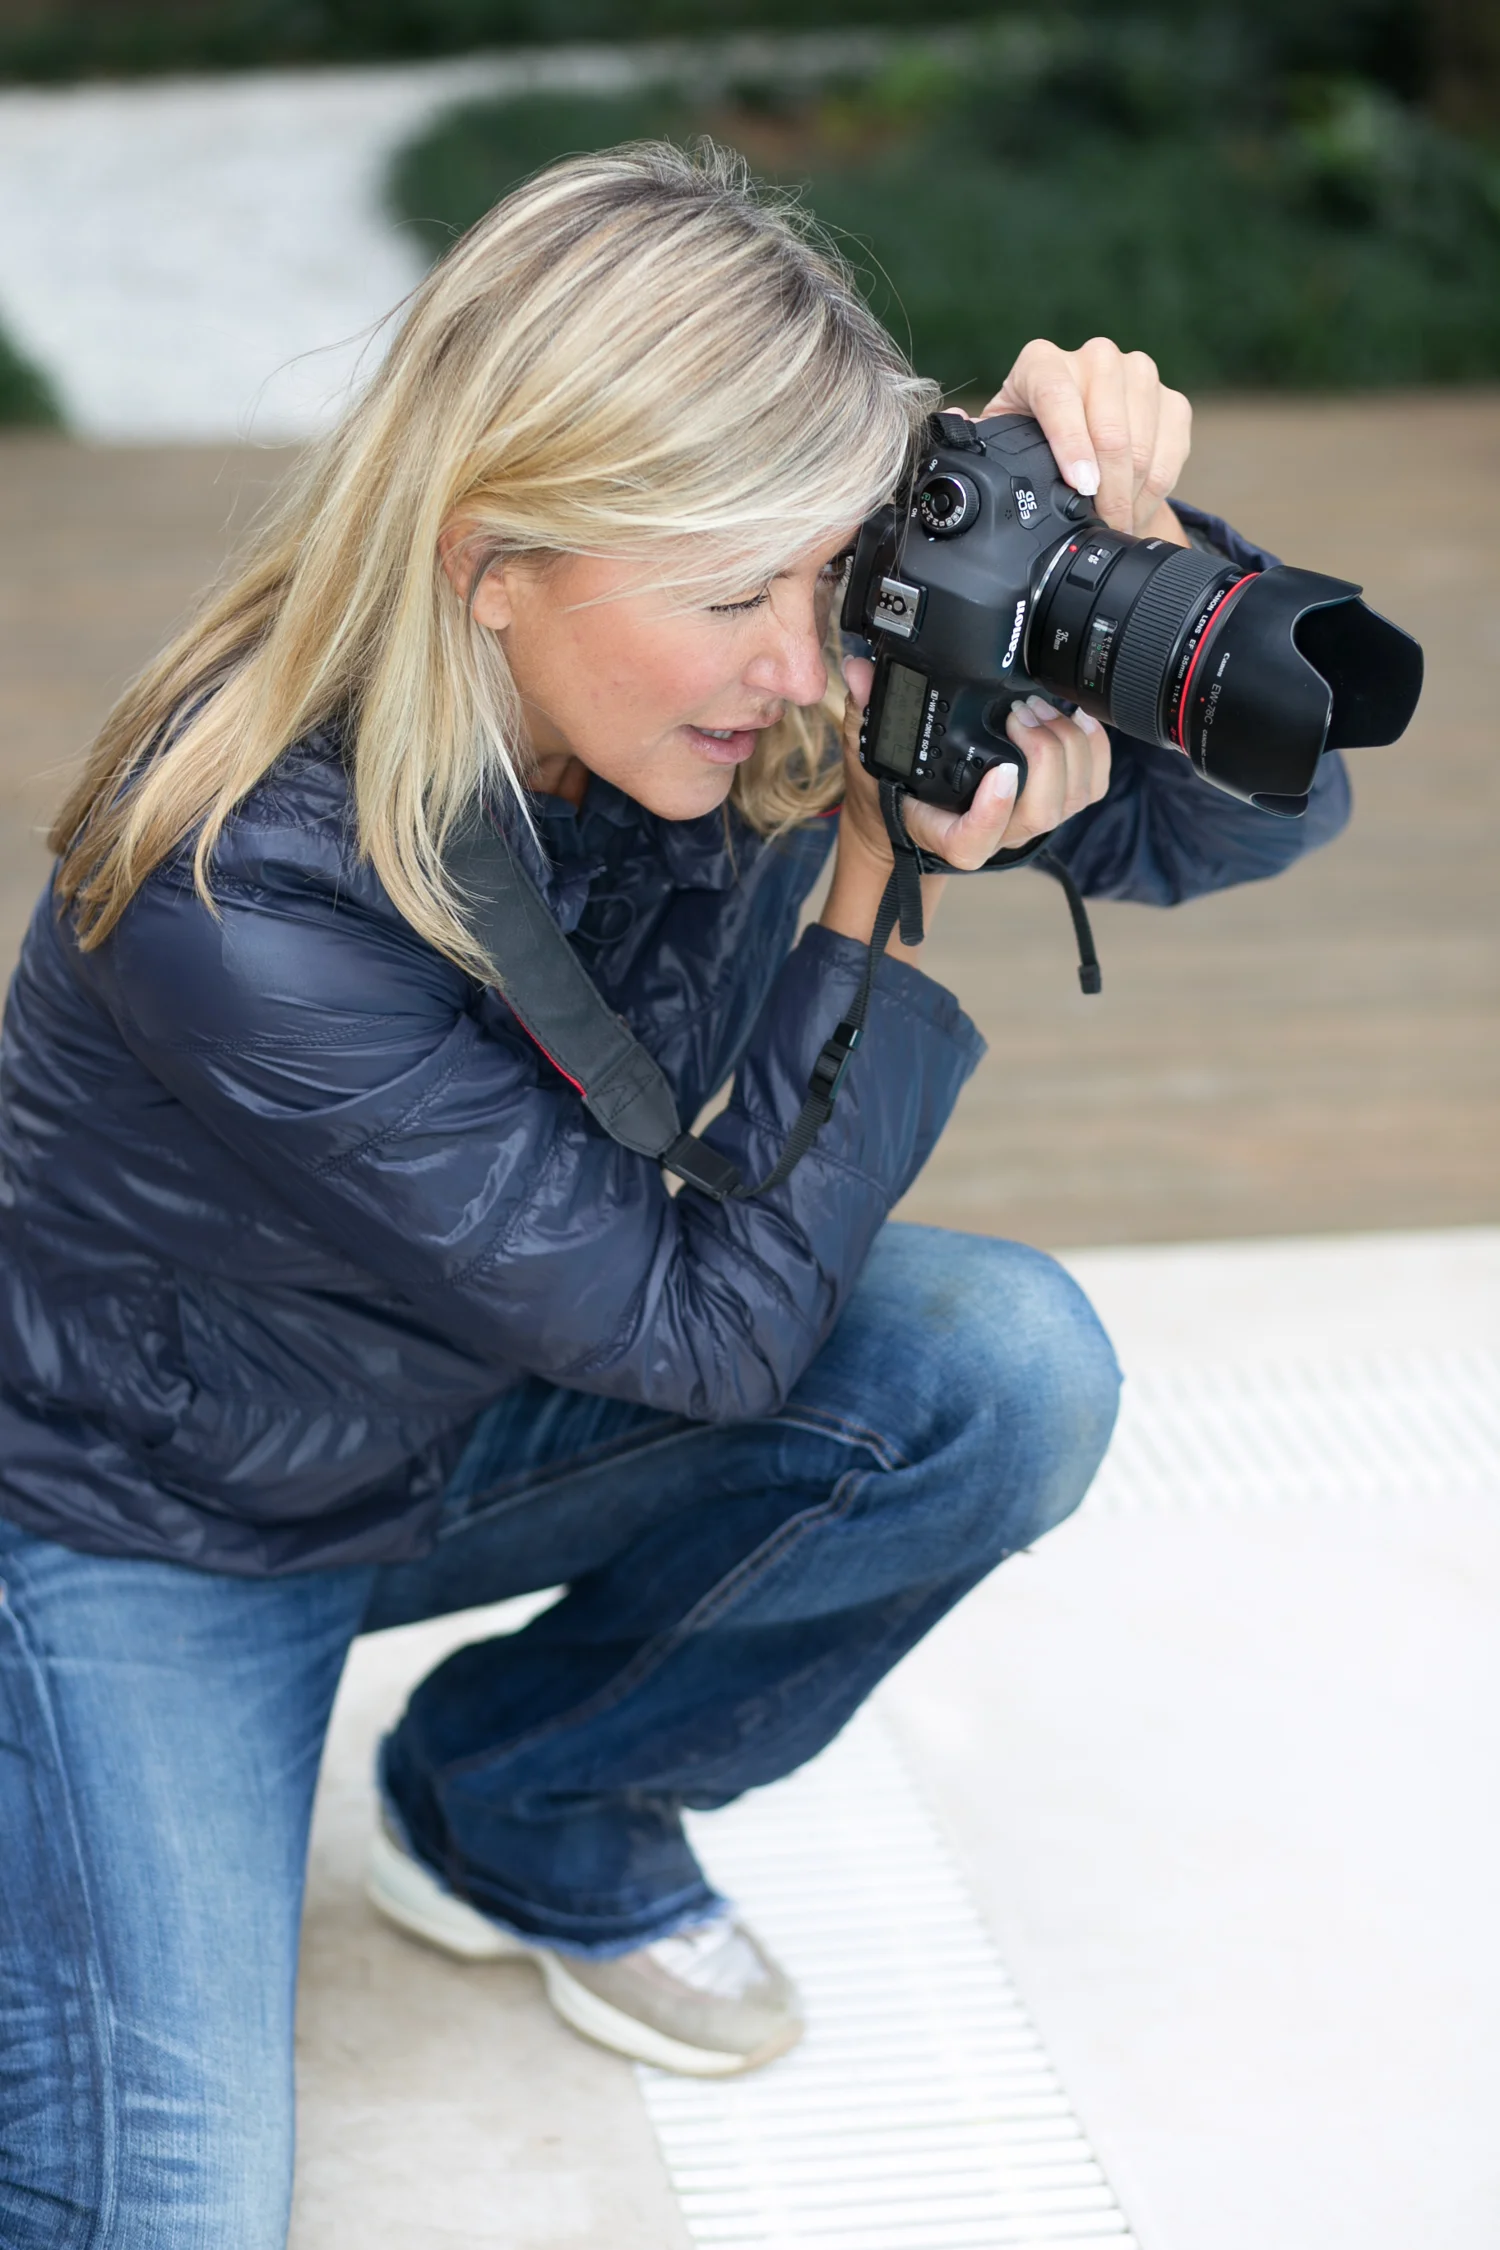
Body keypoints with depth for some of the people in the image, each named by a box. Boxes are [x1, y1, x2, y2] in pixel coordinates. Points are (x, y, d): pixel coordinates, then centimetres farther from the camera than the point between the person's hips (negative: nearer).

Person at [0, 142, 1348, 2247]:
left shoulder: (739, 695, -18)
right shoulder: (241, 895, -35)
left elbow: (1238, 817, -9)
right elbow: (714, 1324, -27)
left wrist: (1133, 544, -28)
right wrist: (882, 884, -29)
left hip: (477, 1423, 6)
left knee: (1008, 1371, -20)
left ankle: (526, 1808, 4)